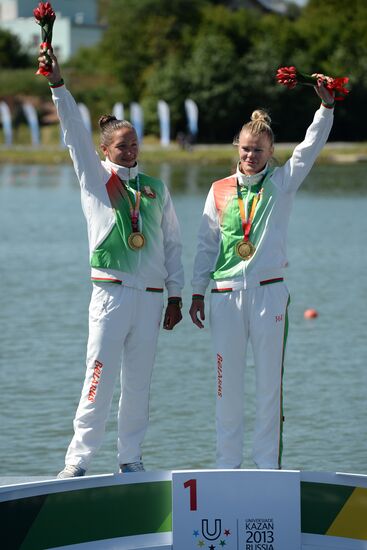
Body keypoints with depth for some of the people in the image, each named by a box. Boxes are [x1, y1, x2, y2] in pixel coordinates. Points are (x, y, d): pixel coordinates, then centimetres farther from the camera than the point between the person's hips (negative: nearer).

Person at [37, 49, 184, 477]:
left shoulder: (156, 189, 14)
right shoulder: (96, 178, 6)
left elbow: (172, 244, 15)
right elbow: (74, 132, -4)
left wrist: (175, 295, 11)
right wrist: (57, 84, -13)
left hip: (151, 296, 3)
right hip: (111, 292, -3)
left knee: (139, 380, 6)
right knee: (100, 376, -9)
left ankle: (130, 458, 14)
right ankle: (78, 458, -5)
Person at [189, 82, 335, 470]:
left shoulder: (281, 183, 5)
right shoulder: (220, 191, 9)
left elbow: (311, 147, -8)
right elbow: (206, 244, 12)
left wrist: (326, 106, -21)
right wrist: (197, 292, 9)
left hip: (269, 291, -1)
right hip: (225, 293, 1)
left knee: (269, 380, 1)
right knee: (227, 381, 4)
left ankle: (268, 463, 7)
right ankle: (227, 463, 12)